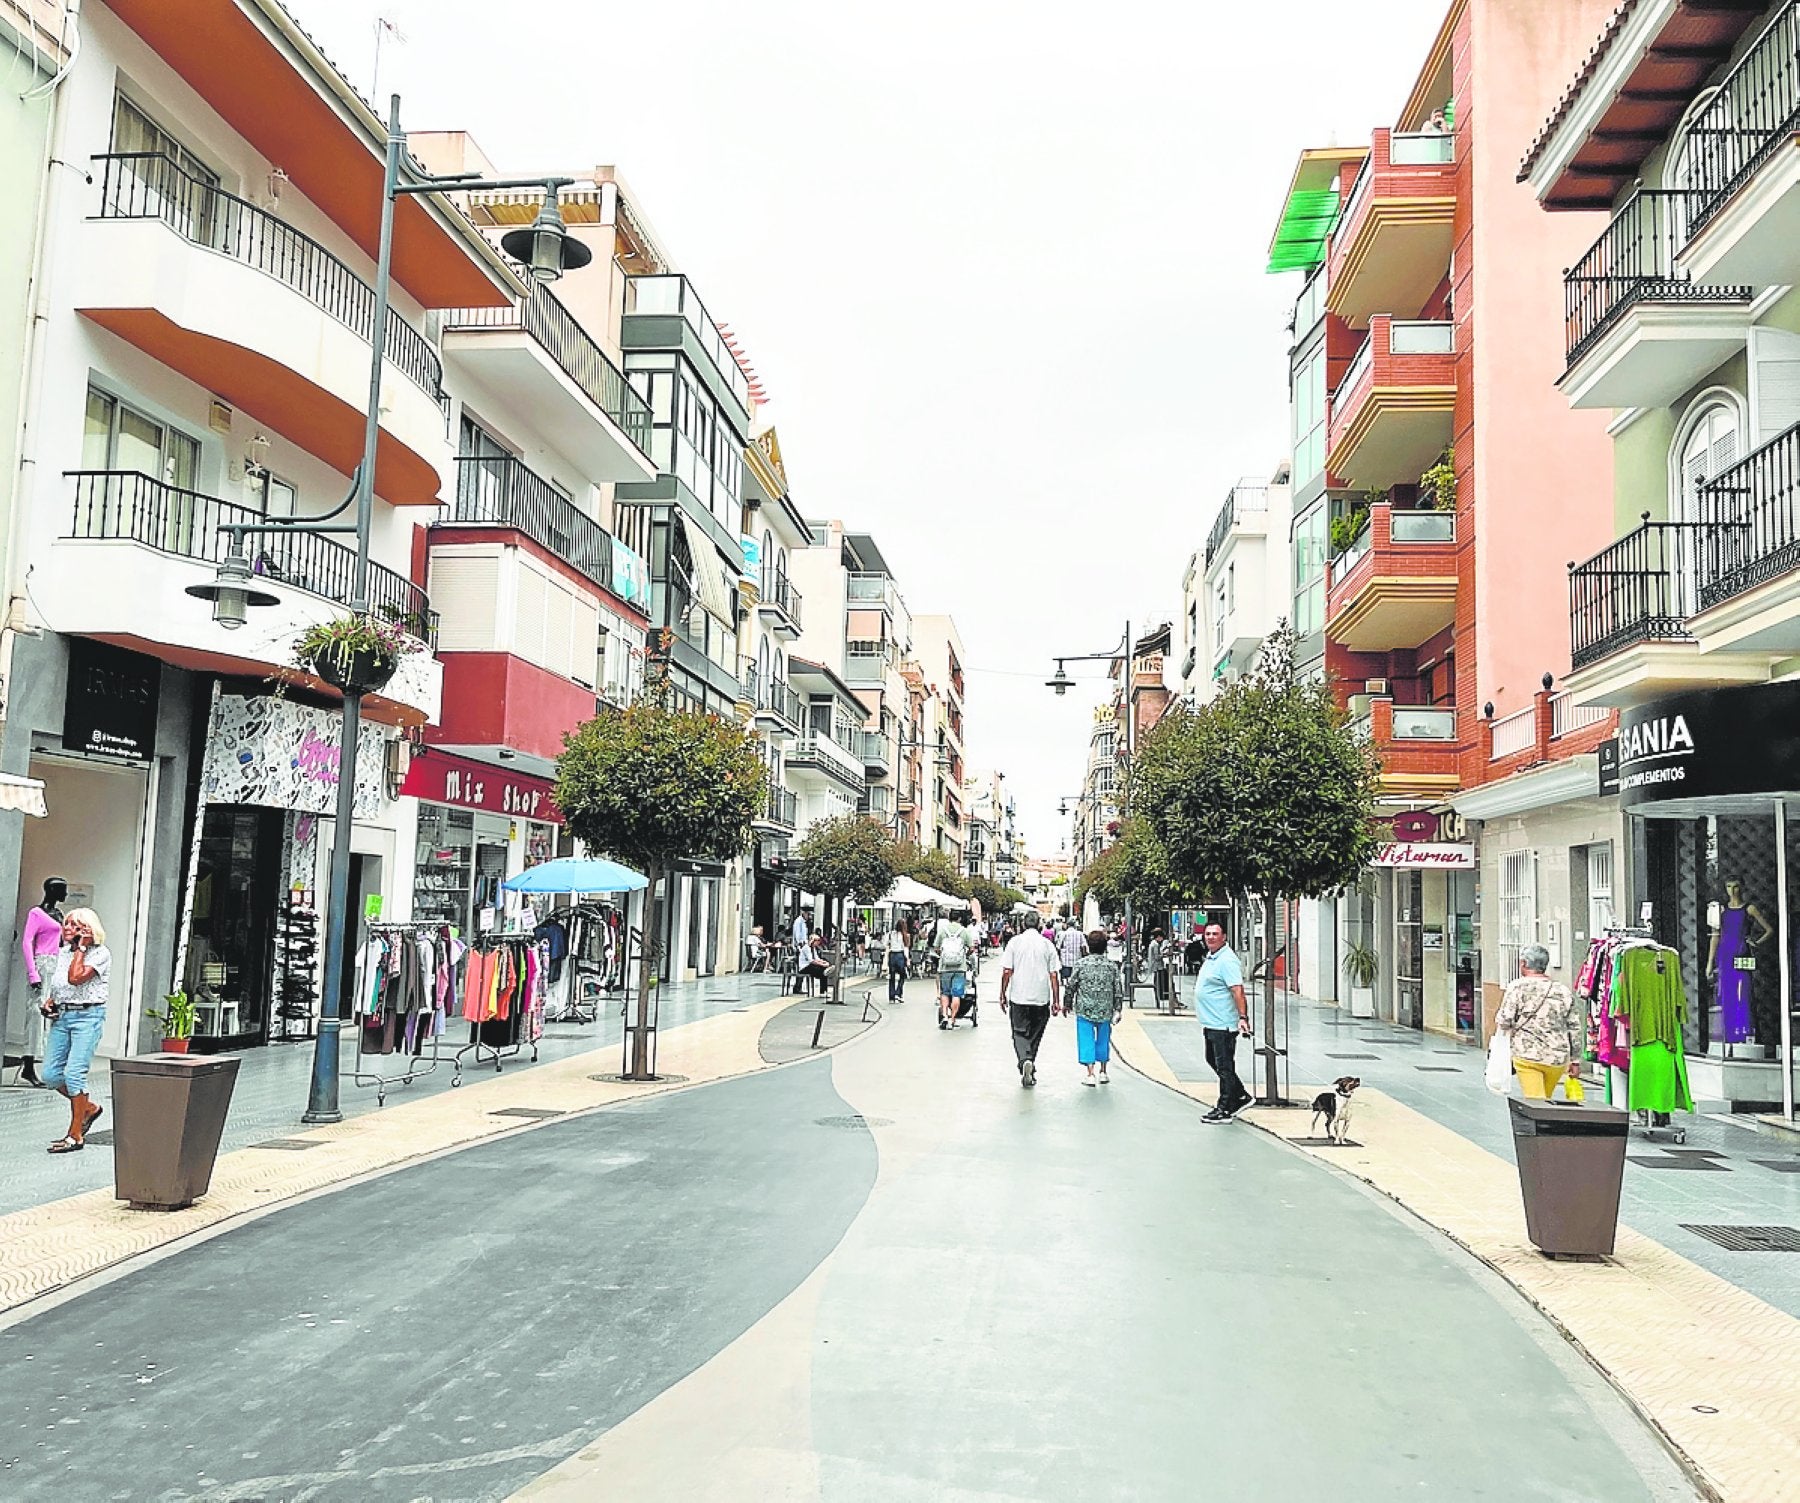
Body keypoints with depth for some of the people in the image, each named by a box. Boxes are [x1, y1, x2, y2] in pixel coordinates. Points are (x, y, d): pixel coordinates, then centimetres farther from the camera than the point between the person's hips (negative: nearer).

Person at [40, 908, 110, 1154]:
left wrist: (81, 947, -12)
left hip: (87, 1016, -8)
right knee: (50, 1074, 3)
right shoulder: (62, 952, 15)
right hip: (61, 1016, 8)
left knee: (74, 1072, -13)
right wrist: (48, 1003, 6)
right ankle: (89, 1107, 26)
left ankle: (76, 1135, -5)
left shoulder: (100, 953, -6)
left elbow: (76, 978, -20)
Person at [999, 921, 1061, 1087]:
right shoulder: (1048, 945, 1)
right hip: (1041, 998, 1)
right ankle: (1030, 1068, 18)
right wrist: (1056, 1001, 3)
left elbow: (1006, 972, -3)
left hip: (1018, 997, -1)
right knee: (1035, 1034, 14)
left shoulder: (1015, 942, -1)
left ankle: (1025, 1061, -20)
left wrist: (1003, 995, 5)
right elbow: (1054, 975, -1)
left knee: (1020, 1033, 5)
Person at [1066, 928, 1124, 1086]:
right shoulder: (1112, 966, 0)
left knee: (1087, 1039, 2)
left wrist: (1067, 1003, 11)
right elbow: (1118, 990, 2)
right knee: (1103, 1039, 15)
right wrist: (1118, 1010, 9)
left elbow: (1070, 986, -2)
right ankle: (1103, 1071, 23)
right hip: (1105, 1010, 2)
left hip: (1084, 1009, -2)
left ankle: (1090, 1073, -4)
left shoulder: (1080, 964, -6)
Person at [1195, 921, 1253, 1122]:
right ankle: (1241, 1097, 31)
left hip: (1222, 1023, -11)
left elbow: (1238, 990, -26)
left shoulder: (1227, 960, -18)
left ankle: (1225, 1110, 7)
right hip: (1211, 1022, 11)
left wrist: (1243, 1017, -35)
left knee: (1224, 1067, -1)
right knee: (1212, 1060, 20)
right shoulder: (1210, 957, 13)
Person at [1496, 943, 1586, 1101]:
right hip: (1559, 1058, 5)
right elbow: (1575, 1028, 11)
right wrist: (1574, 1061, 17)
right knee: (1545, 1100, 18)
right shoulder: (1562, 990, 9)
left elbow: (1503, 1023, -10)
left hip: (1528, 1057, -5)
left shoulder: (1517, 987, -5)